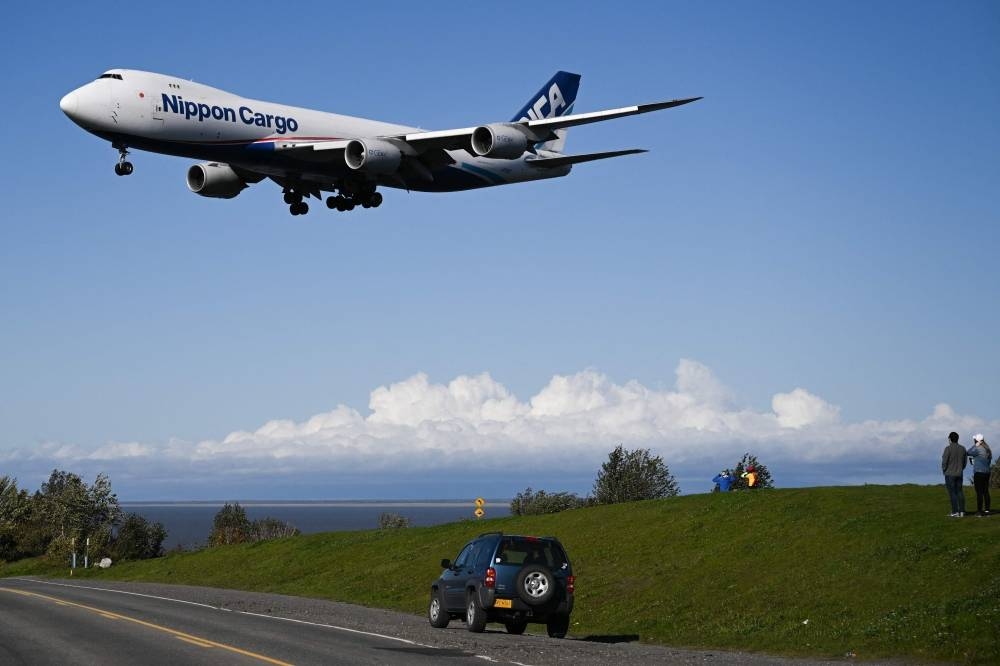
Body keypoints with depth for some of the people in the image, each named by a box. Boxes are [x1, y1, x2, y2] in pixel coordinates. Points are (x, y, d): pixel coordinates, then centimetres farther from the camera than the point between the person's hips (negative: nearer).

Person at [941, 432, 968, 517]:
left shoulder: (948, 449, -14)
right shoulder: (963, 449, 5)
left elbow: (944, 462, -13)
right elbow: (964, 462, 10)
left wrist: (944, 470, 4)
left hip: (950, 474, -6)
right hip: (959, 474, 6)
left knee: (952, 493, -4)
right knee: (959, 492, 9)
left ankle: (955, 512, -6)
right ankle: (962, 511, 8)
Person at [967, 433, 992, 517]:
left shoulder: (978, 449, -15)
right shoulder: (987, 450, 12)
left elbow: (968, 453, -9)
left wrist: (975, 445, -5)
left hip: (979, 472, -8)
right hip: (987, 472, 8)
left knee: (979, 492, -6)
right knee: (986, 491, 12)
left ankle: (979, 510, -7)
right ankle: (987, 510, 13)